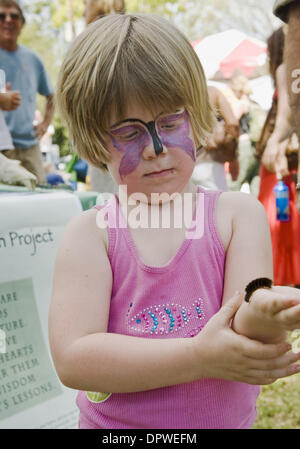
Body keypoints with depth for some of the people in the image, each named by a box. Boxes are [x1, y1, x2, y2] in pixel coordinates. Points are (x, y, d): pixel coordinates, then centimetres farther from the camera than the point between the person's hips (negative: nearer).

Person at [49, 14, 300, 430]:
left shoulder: (238, 214, -9)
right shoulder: (89, 234, -13)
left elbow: (241, 330, -17)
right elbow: (72, 359, -21)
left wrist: (260, 319, -39)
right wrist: (199, 356, -28)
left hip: (224, 422, 1)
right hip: (113, 423, 0)